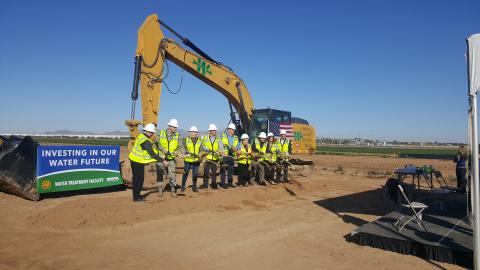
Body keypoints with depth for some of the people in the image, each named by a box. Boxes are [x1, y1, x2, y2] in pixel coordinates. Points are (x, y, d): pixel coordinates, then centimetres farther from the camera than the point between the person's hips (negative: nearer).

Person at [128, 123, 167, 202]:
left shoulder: (141, 136, 7)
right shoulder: (146, 142, -22)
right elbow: (152, 154, -23)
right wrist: (162, 160, -18)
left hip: (134, 160, 10)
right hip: (138, 162, -10)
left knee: (136, 178, 17)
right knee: (139, 179, -1)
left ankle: (136, 195, 27)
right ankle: (136, 197, 7)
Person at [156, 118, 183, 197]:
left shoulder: (177, 136, -1)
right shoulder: (161, 133, -2)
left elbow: (180, 147, -4)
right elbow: (158, 143, -8)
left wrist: (177, 152, -24)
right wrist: (164, 150, -22)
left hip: (171, 159, 0)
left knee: (172, 174, 0)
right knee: (159, 174, 6)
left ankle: (173, 190, 11)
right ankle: (160, 190, 19)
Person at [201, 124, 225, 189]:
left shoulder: (218, 139, 7)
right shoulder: (205, 138, 6)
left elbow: (221, 147, -6)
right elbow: (202, 147, -2)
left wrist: (221, 152, -28)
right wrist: (208, 150, -20)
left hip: (215, 158, 1)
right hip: (207, 157, -1)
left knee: (214, 172, 4)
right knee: (206, 172, 0)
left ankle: (214, 185, 14)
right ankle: (205, 185, 10)